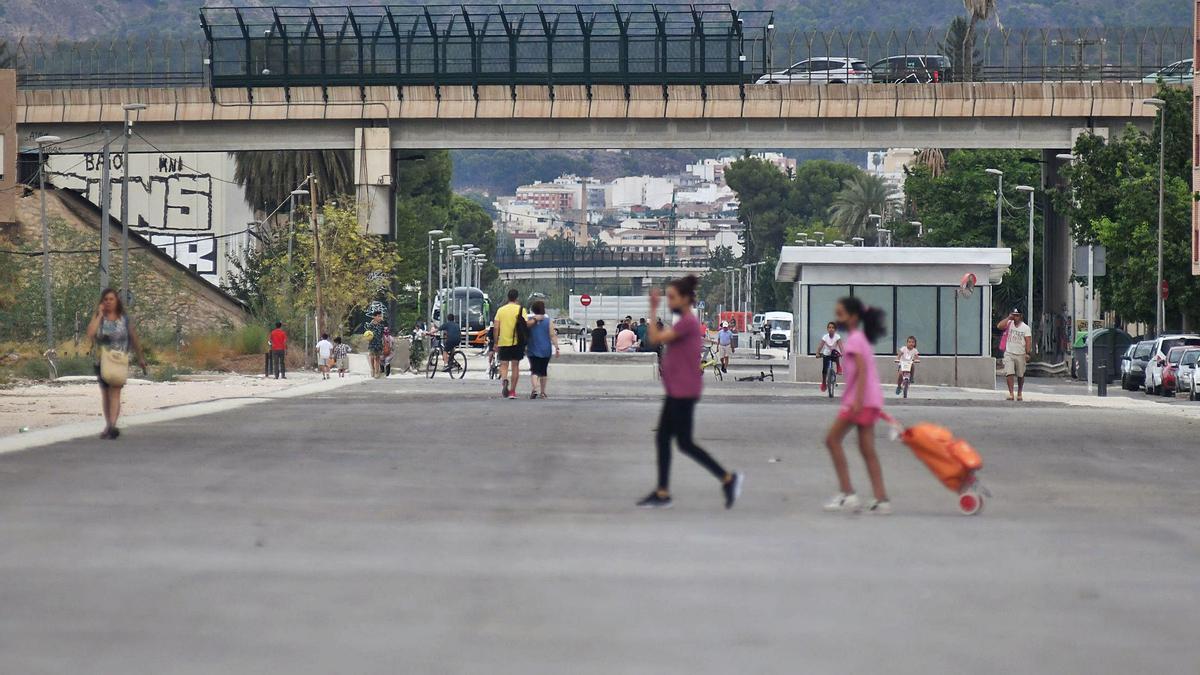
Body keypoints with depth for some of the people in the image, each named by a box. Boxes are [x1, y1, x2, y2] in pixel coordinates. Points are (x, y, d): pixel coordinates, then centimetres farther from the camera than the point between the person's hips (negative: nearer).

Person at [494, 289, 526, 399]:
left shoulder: (500, 310, 3)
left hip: (503, 342, 1)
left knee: (504, 365, 7)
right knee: (515, 366, 9)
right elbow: (526, 325, -11)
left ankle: (504, 380, -24)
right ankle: (512, 391, 9)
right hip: (517, 341, -1)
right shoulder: (520, 309, -3)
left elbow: (496, 328, 1)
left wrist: (496, 342, 7)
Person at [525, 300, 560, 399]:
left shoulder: (529, 321, -3)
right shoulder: (548, 322, -4)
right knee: (543, 371, 14)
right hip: (545, 350, 1)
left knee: (534, 370, -5)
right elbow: (552, 336, -8)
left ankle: (534, 388, -29)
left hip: (533, 350, -1)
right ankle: (542, 392, 20)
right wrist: (556, 347, -6)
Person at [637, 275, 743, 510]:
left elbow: (656, 338, -19)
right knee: (662, 439, 10)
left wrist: (654, 310, -14)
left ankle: (728, 478, -2)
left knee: (685, 443, -6)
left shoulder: (688, 322, -17)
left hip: (684, 393, -10)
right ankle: (662, 493, 13)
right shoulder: (685, 322, 15)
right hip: (676, 392, 10)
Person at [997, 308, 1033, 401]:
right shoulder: (1009, 324, 4)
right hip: (1009, 354, 0)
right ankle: (1011, 393, -13)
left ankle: (1019, 393, 24)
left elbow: (1028, 341, -4)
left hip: (1020, 355, 0)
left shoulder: (1025, 327, 1)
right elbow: (999, 326, -14)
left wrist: (1027, 353, -13)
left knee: (1020, 375, 9)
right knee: (1009, 373, -13)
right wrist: (1008, 318, -10)